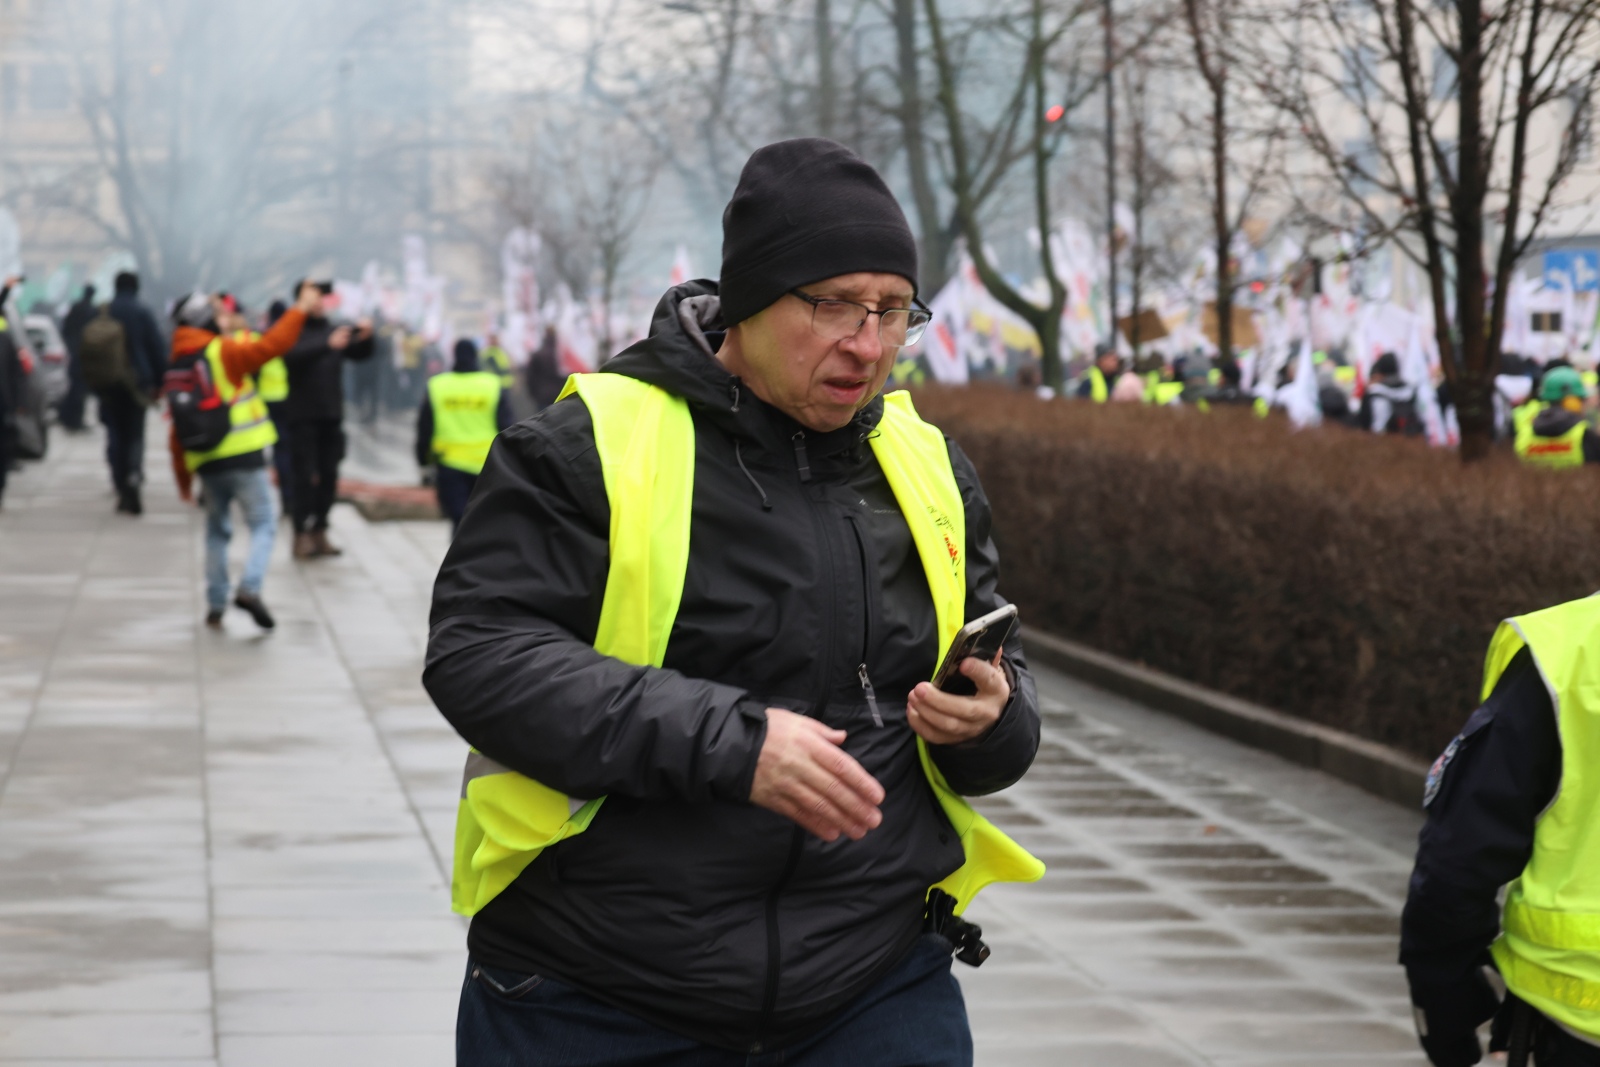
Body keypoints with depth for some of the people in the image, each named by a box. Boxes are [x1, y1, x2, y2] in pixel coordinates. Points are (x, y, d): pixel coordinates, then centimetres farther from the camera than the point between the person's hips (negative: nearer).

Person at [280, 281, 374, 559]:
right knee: (305, 476, -7)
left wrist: (364, 337, -13)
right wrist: (328, 345, -35)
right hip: (303, 417, -5)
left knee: (329, 476, 5)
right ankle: (302, 534, -5)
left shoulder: (331, 330, 11)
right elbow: (293, 355, -24)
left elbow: (360, 355, 9)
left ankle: (320, 531, 11)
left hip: (331, 416, 5)